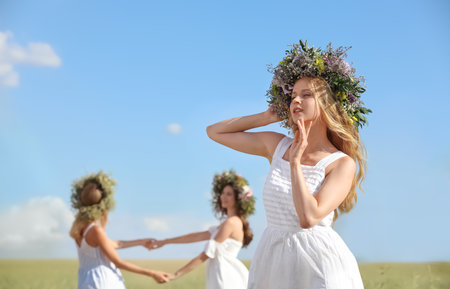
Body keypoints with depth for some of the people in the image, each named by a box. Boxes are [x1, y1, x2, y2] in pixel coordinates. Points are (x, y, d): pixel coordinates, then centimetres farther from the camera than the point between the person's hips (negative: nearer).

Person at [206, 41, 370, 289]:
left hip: (319, 261, -4)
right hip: (272, 261, 5)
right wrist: (268, 117, 9)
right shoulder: (276, 145, 6)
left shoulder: (342, 164, -8)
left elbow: (308, 217, -20)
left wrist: (295, 162, -14)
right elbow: (215, 131, 13)